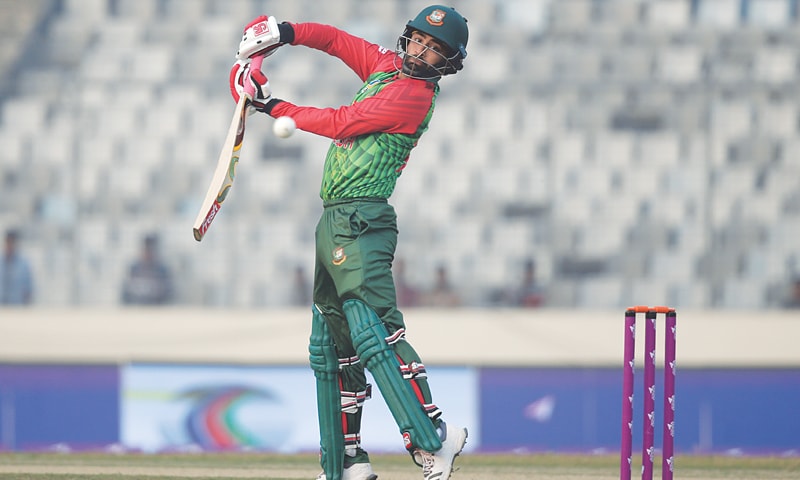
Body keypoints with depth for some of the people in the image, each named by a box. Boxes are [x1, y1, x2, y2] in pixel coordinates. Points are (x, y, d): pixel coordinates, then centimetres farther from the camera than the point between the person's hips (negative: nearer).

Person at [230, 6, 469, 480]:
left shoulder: (414, 95, -11)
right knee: (332, 344, 12)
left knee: (374, 332, -24)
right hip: (333, 222, 10)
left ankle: (432, 439, -31)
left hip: (360, 221, -10)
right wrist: (284, 32, 8)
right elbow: (337, 40, 25)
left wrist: (273, 105, -1)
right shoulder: (387, 65, 14)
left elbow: (339, 123, -10)